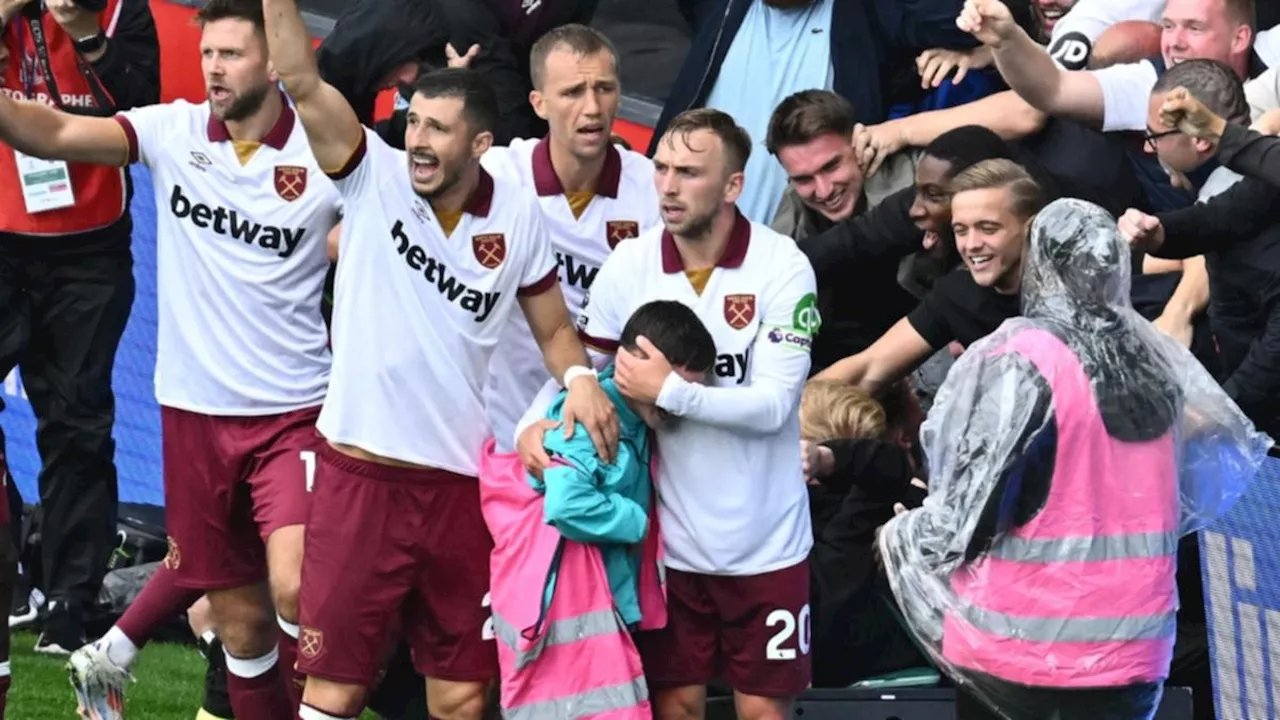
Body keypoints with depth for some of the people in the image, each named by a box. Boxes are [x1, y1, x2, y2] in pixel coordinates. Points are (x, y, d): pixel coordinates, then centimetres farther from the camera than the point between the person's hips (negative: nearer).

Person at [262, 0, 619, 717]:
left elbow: (553, 328, 12)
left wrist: (580, 379, -8)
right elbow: (301, 81, -17)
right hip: (361, 476, -2)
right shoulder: (375, 179, -5)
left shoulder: (519, 216, 1)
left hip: (460, 484, 2)